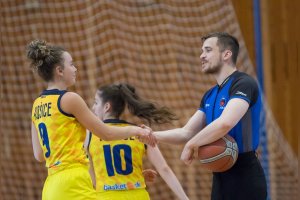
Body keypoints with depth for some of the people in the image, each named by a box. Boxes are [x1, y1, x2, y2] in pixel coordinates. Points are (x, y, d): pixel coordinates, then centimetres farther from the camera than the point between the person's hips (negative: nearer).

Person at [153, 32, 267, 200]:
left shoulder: (244, 84, -13)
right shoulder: (210, 96, 16)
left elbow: (225, 123, -28)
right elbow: (187, 133, 17)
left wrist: (191, 145, -16)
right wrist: (153, 135, 1)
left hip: (244, 176, -9)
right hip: (221, 176, 9)